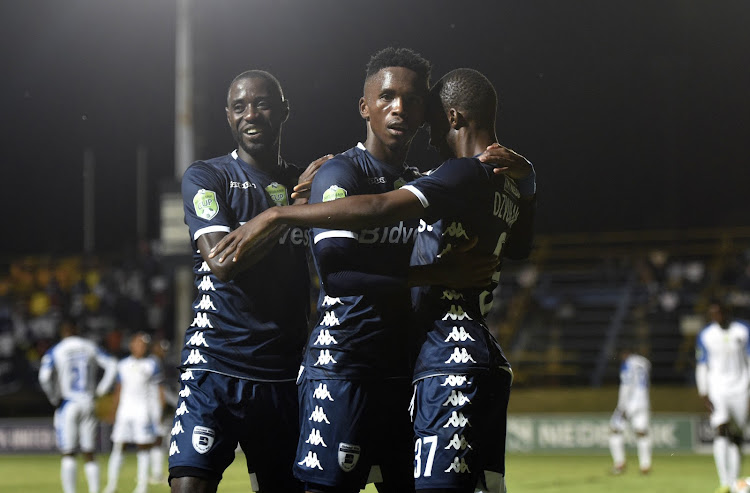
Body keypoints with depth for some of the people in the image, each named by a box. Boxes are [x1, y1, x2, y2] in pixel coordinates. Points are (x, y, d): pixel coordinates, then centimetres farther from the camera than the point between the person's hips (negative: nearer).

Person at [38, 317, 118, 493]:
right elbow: (112, 365, 3)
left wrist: (55, 398, -3)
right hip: (88, 404, 3)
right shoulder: (90, 348, 6)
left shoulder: (55, 351, -4)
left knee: (68, 455, 1)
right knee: (89, 455, 9)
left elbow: (45, 377, -16)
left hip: (67, 406, -3)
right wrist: (100, 390, 6)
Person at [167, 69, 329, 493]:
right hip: (216, 366, -4)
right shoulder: (207, 177, 1)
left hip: (284, 374, 4)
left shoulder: (307, 184, 15)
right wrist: (292, 203, -13)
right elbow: (221, 262, -13)